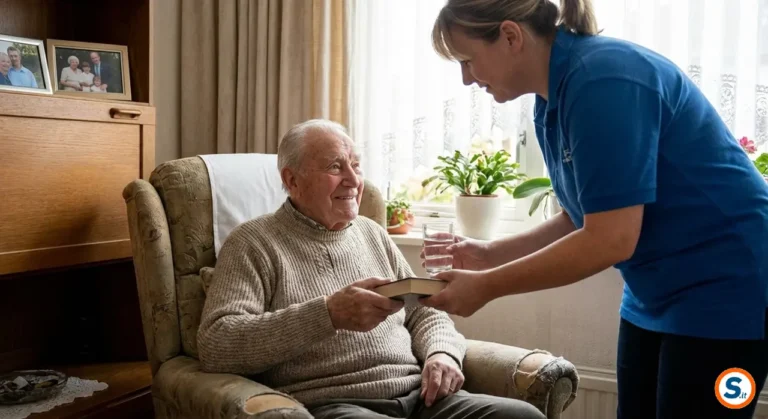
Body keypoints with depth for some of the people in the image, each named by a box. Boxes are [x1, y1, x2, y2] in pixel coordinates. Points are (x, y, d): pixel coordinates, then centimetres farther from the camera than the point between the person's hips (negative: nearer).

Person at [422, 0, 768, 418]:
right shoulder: (552, 103, 4)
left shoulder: (602, 79, -24)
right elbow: (582, 219, 9)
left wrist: (487, 286, -20)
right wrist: (490, 254, -2)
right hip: (655, 296, 9)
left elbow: (611, 239, -27)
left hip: (723, 290, -8)